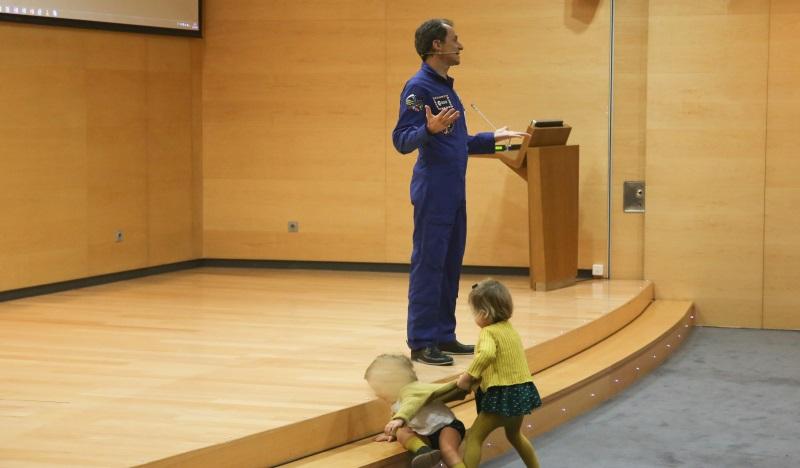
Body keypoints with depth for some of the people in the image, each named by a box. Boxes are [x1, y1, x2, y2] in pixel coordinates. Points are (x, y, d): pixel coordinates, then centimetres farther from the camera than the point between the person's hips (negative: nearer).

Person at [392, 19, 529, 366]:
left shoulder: (446, 86, 16)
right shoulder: (419, 87, -12)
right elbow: (401, 141, -19)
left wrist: (494, 138, 27)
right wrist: (429, 129, -36)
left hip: (454, 191, 9)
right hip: (433, 191, -9)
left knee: (450, 265, 12)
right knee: (428, 265, -6)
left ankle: (444, 335, 19)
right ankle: (421, 343, -1)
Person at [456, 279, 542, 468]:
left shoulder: (489, 332, -14)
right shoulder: (508, 327, 12)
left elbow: (487, 354, -36)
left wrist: (468, 376, -29)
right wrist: (476, 376, 15)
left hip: (503, 394, -9)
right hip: (521, 389, 9)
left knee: (474, 437, -4)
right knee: (514, 434, 31)